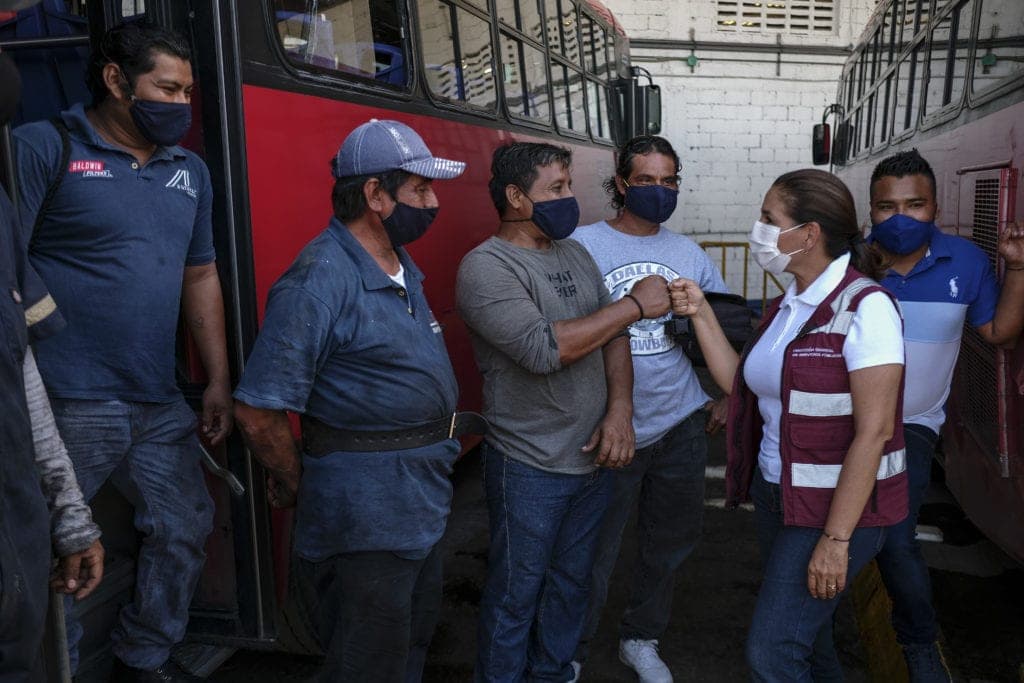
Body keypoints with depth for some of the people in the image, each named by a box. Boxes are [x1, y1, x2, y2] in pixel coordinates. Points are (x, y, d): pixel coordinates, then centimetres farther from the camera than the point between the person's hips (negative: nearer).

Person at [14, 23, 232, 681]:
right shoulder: (45, 149, -5)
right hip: (68, 406, -6)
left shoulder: (190, 171, 14)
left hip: (161, 405, 6)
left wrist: (219, 381, 14)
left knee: (185, 529, 15)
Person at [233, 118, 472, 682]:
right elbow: (258, 412, -23)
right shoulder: (319, 281, -22)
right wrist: (298, 487, -10)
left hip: (422, 507, 9)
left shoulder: (400, 267, 9)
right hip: (366, 520, -9)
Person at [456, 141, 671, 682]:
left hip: (592, 456, 7)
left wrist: (619, 408, -9)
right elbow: (544, 348, -28)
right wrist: (634, 304, -21)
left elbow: (611, 335, 7)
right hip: (528, 469, -7)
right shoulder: (485, 267, -16)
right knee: (516, 596, 8)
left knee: (571, 582, 21)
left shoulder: (575, 253, 7)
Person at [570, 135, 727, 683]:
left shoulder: (689, 254, 8)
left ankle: (640, 639, 39)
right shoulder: (583, 245, -7)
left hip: (681, 426, 5)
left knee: (670, 543, 18)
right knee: (594, 552, 5)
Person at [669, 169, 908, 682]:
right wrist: (701, 314, 2)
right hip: (776, 491, 8)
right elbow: (740, 384, 7)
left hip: (838, 504, -8)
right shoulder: (787, 305, 7)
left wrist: (836, 540, -22)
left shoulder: (863, 306, -18)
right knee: (804, 632, 20)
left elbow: (873, 431, -21)